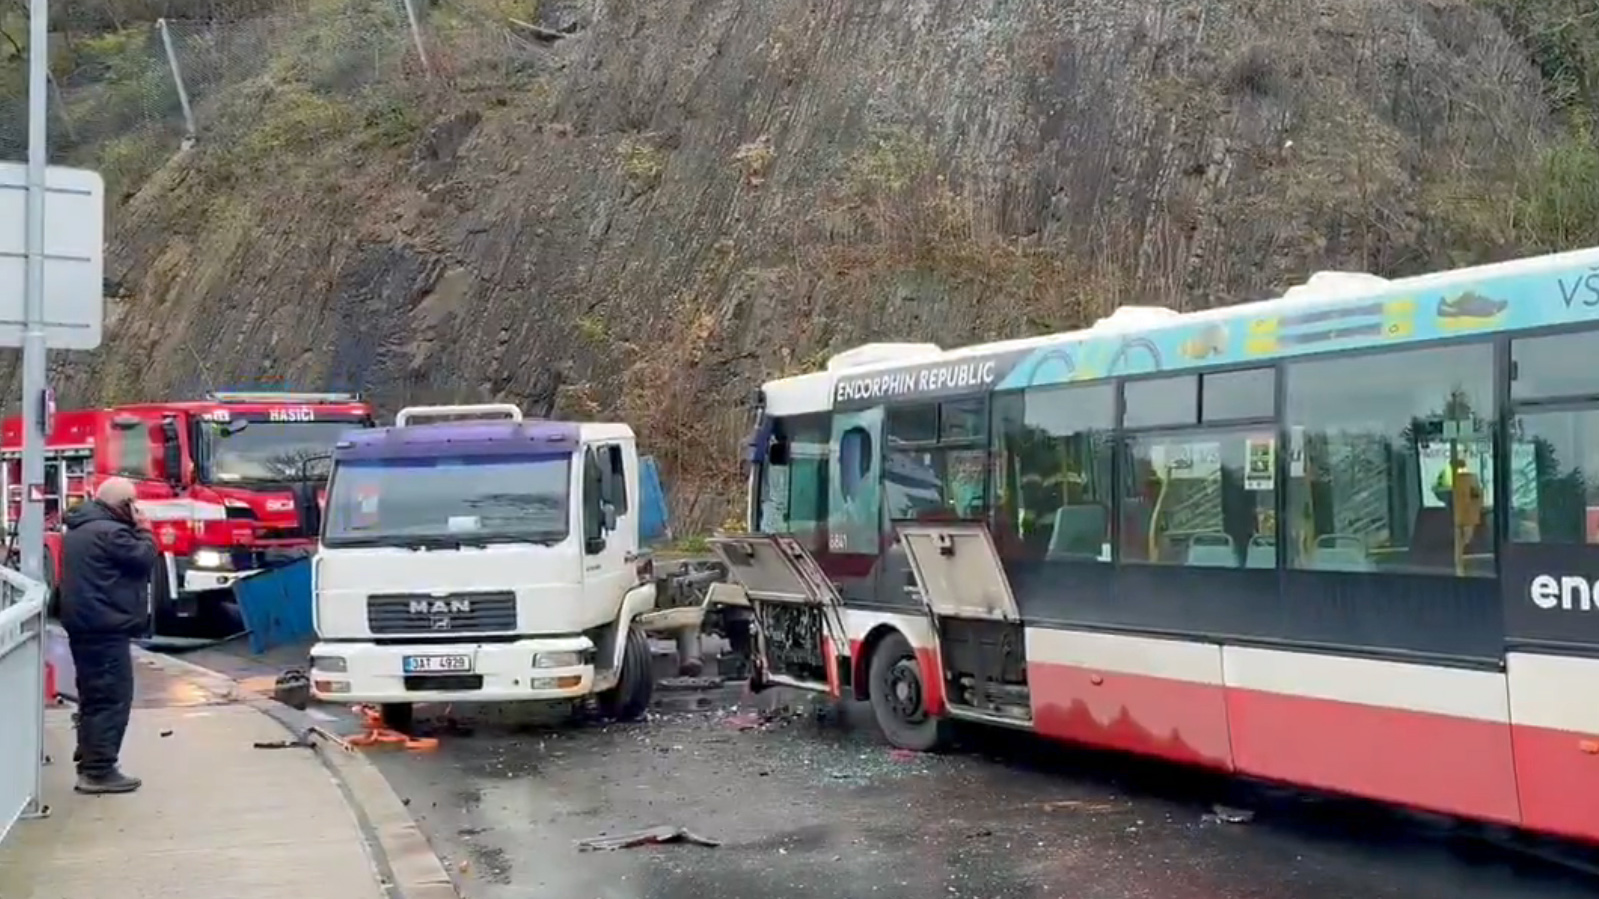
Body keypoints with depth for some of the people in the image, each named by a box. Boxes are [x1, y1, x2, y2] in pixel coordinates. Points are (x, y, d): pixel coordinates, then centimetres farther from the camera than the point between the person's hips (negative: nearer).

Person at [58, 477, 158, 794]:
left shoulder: (79, 529, 16)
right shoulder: (109, 532, -17)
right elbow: (145, 558, -13)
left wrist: (135, 529, 13)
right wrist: (143, 529, -1)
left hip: (84, 625, 11)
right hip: (106, 628, -11)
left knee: (94, 697, 17)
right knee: (112, 699, -8)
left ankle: (88, 764, 22)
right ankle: (99, 772, -8)